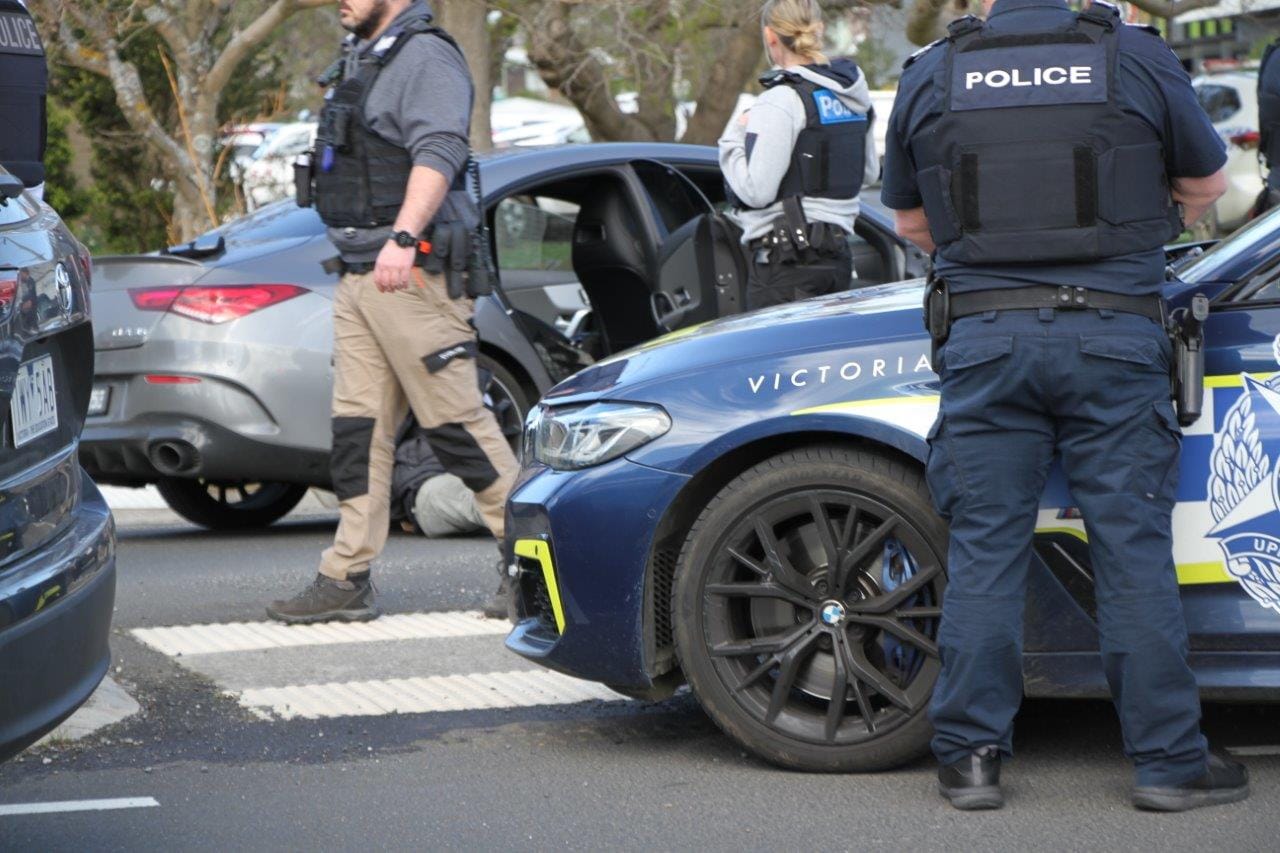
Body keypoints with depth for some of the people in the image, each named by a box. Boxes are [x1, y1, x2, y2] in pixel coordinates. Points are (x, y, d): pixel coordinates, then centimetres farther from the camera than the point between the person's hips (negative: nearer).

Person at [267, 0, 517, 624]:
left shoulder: (424, 57, -10)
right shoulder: (362, 60, 20)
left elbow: (438, 154, -23)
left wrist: (403, 238, -34)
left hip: (412, 274, -10)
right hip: (359, 275, 10)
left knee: (457, 421, -6)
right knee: (357, 427, 6)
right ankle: (347, 580, 7)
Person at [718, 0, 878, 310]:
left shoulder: (780, 103, -14)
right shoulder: (852, 98, 11)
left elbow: (756, 191, -16)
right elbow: (870, 171, 23)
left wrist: (733, 140, -2)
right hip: (838, 257, 8)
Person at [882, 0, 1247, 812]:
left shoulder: (931, 74, 6)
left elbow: (910, 219, 19)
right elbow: (1207, 182, 18)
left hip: (984, 336, 1)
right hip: (1114, 333, -1)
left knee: (985, 548, 7)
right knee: (1135, 547, 3)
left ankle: (971, 756, 8)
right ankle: (1170, 761, 7)